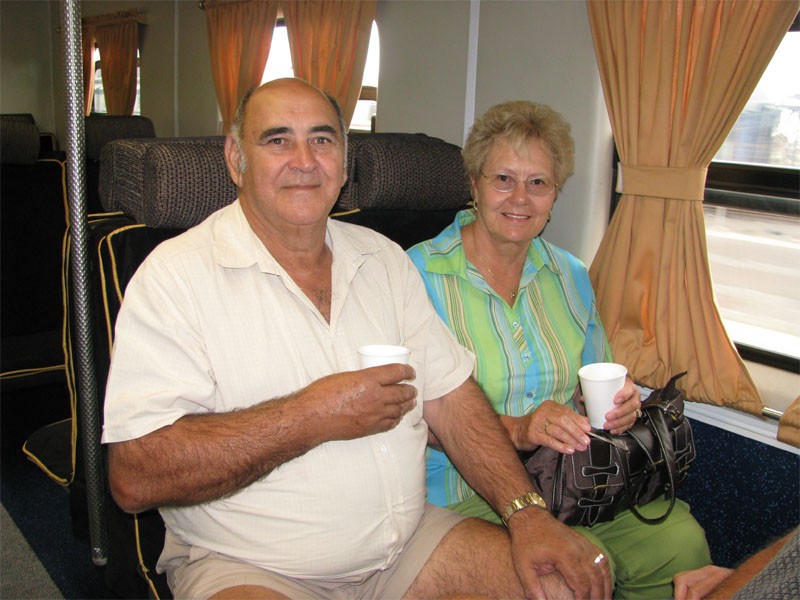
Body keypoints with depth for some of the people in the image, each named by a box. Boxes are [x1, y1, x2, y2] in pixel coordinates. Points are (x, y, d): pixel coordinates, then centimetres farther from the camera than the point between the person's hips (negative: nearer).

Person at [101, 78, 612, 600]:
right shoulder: (177, 273, -11)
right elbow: (134, 478, -19)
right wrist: (312, 415, -21)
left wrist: (527, 514, -7)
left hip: (407, 539, 5)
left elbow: (450, 395, 6)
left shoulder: (384, 259, 9)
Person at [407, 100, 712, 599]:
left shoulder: (571, 277, 10)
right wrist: (514, 430, -25)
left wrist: (618, 405, -7)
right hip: (467, 494, -5)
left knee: (682, 543, -18)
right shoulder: (421, 274, -8)